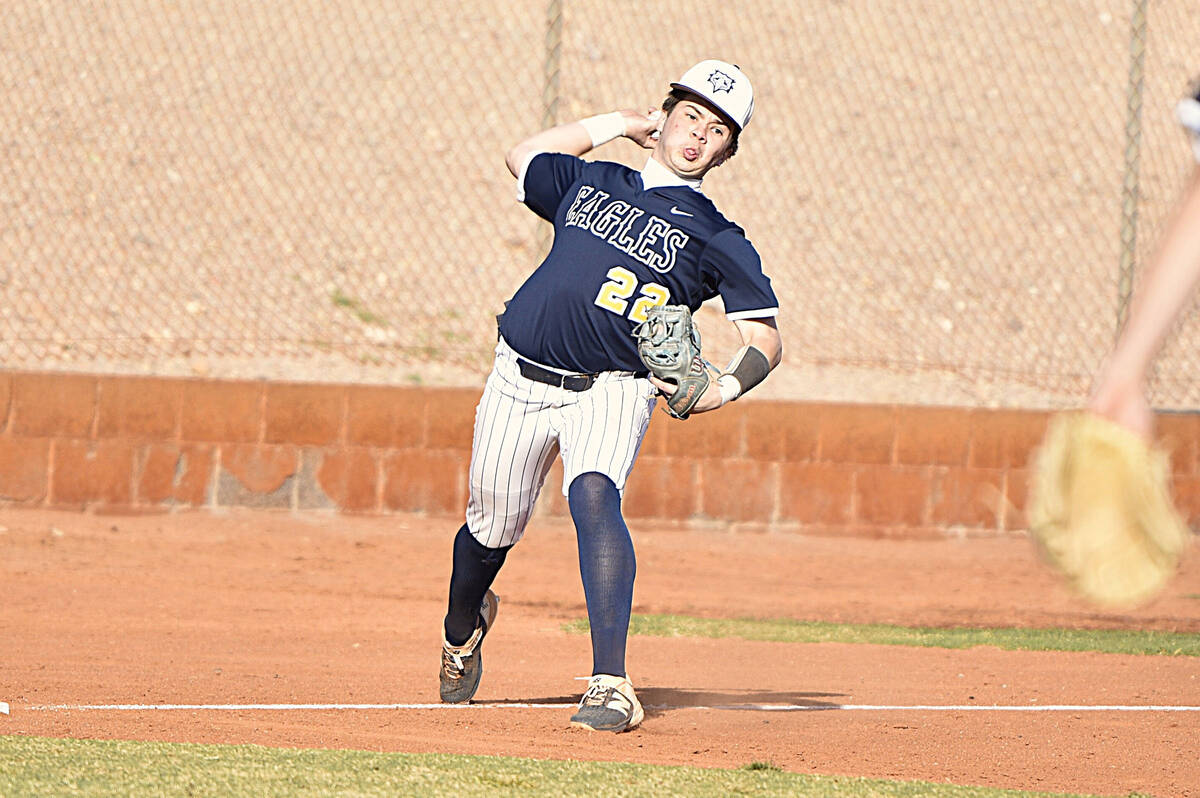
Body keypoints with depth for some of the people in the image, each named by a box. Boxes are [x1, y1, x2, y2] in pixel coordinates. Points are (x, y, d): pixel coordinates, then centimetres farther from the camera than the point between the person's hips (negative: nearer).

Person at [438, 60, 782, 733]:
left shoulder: (718, 240, 4)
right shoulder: (591, 183, 15)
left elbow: (766, 338, -1)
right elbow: (524, 157, 34)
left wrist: (726, 389, -21)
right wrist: (618, 123, 28)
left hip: (613, 392, -4)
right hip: (521, 380, 4)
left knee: (594, 496, -31)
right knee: (492, 528, 11)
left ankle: (612, 687, -35)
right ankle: (463, 628, 48)